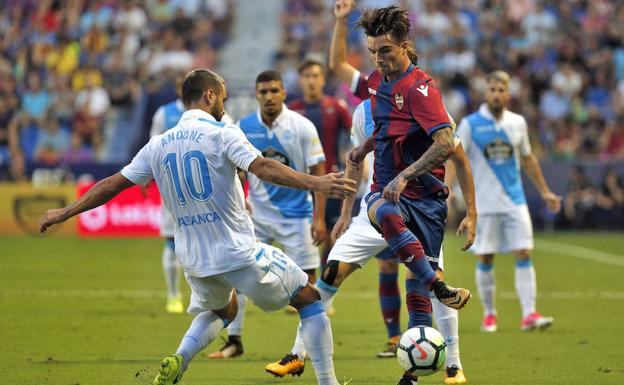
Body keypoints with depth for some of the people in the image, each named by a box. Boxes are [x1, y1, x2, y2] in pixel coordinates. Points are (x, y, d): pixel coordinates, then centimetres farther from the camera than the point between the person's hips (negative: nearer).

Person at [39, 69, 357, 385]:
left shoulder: (158, 145, 7)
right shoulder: (222, 134, -8)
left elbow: (113, 184, 11)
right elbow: (262, 168, -23)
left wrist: (65, 213, 21)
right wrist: (314, 183, -30)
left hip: (194, 260, 6)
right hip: (239, 252, -6)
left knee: (221, 310, 34)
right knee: (308, 299, 10)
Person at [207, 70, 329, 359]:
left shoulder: (301, 127, -10)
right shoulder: (244, 127, -2)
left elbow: (318, 172, -9)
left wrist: (319, 218, -14)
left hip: (296, 213, -3)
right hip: (257, 213, 3)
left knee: (307, 279, -1)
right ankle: (234, 340, 6)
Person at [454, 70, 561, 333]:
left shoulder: (517, 123, 7)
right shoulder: (470, 124, -4)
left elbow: (527, 159, 19)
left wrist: (544, 192, 21)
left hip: (515, 201, 3)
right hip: (484, 203, -3)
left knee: (524, 254, -7)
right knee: (485, 259, 2)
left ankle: (529, 314, -9)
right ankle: (489, 314, 16)